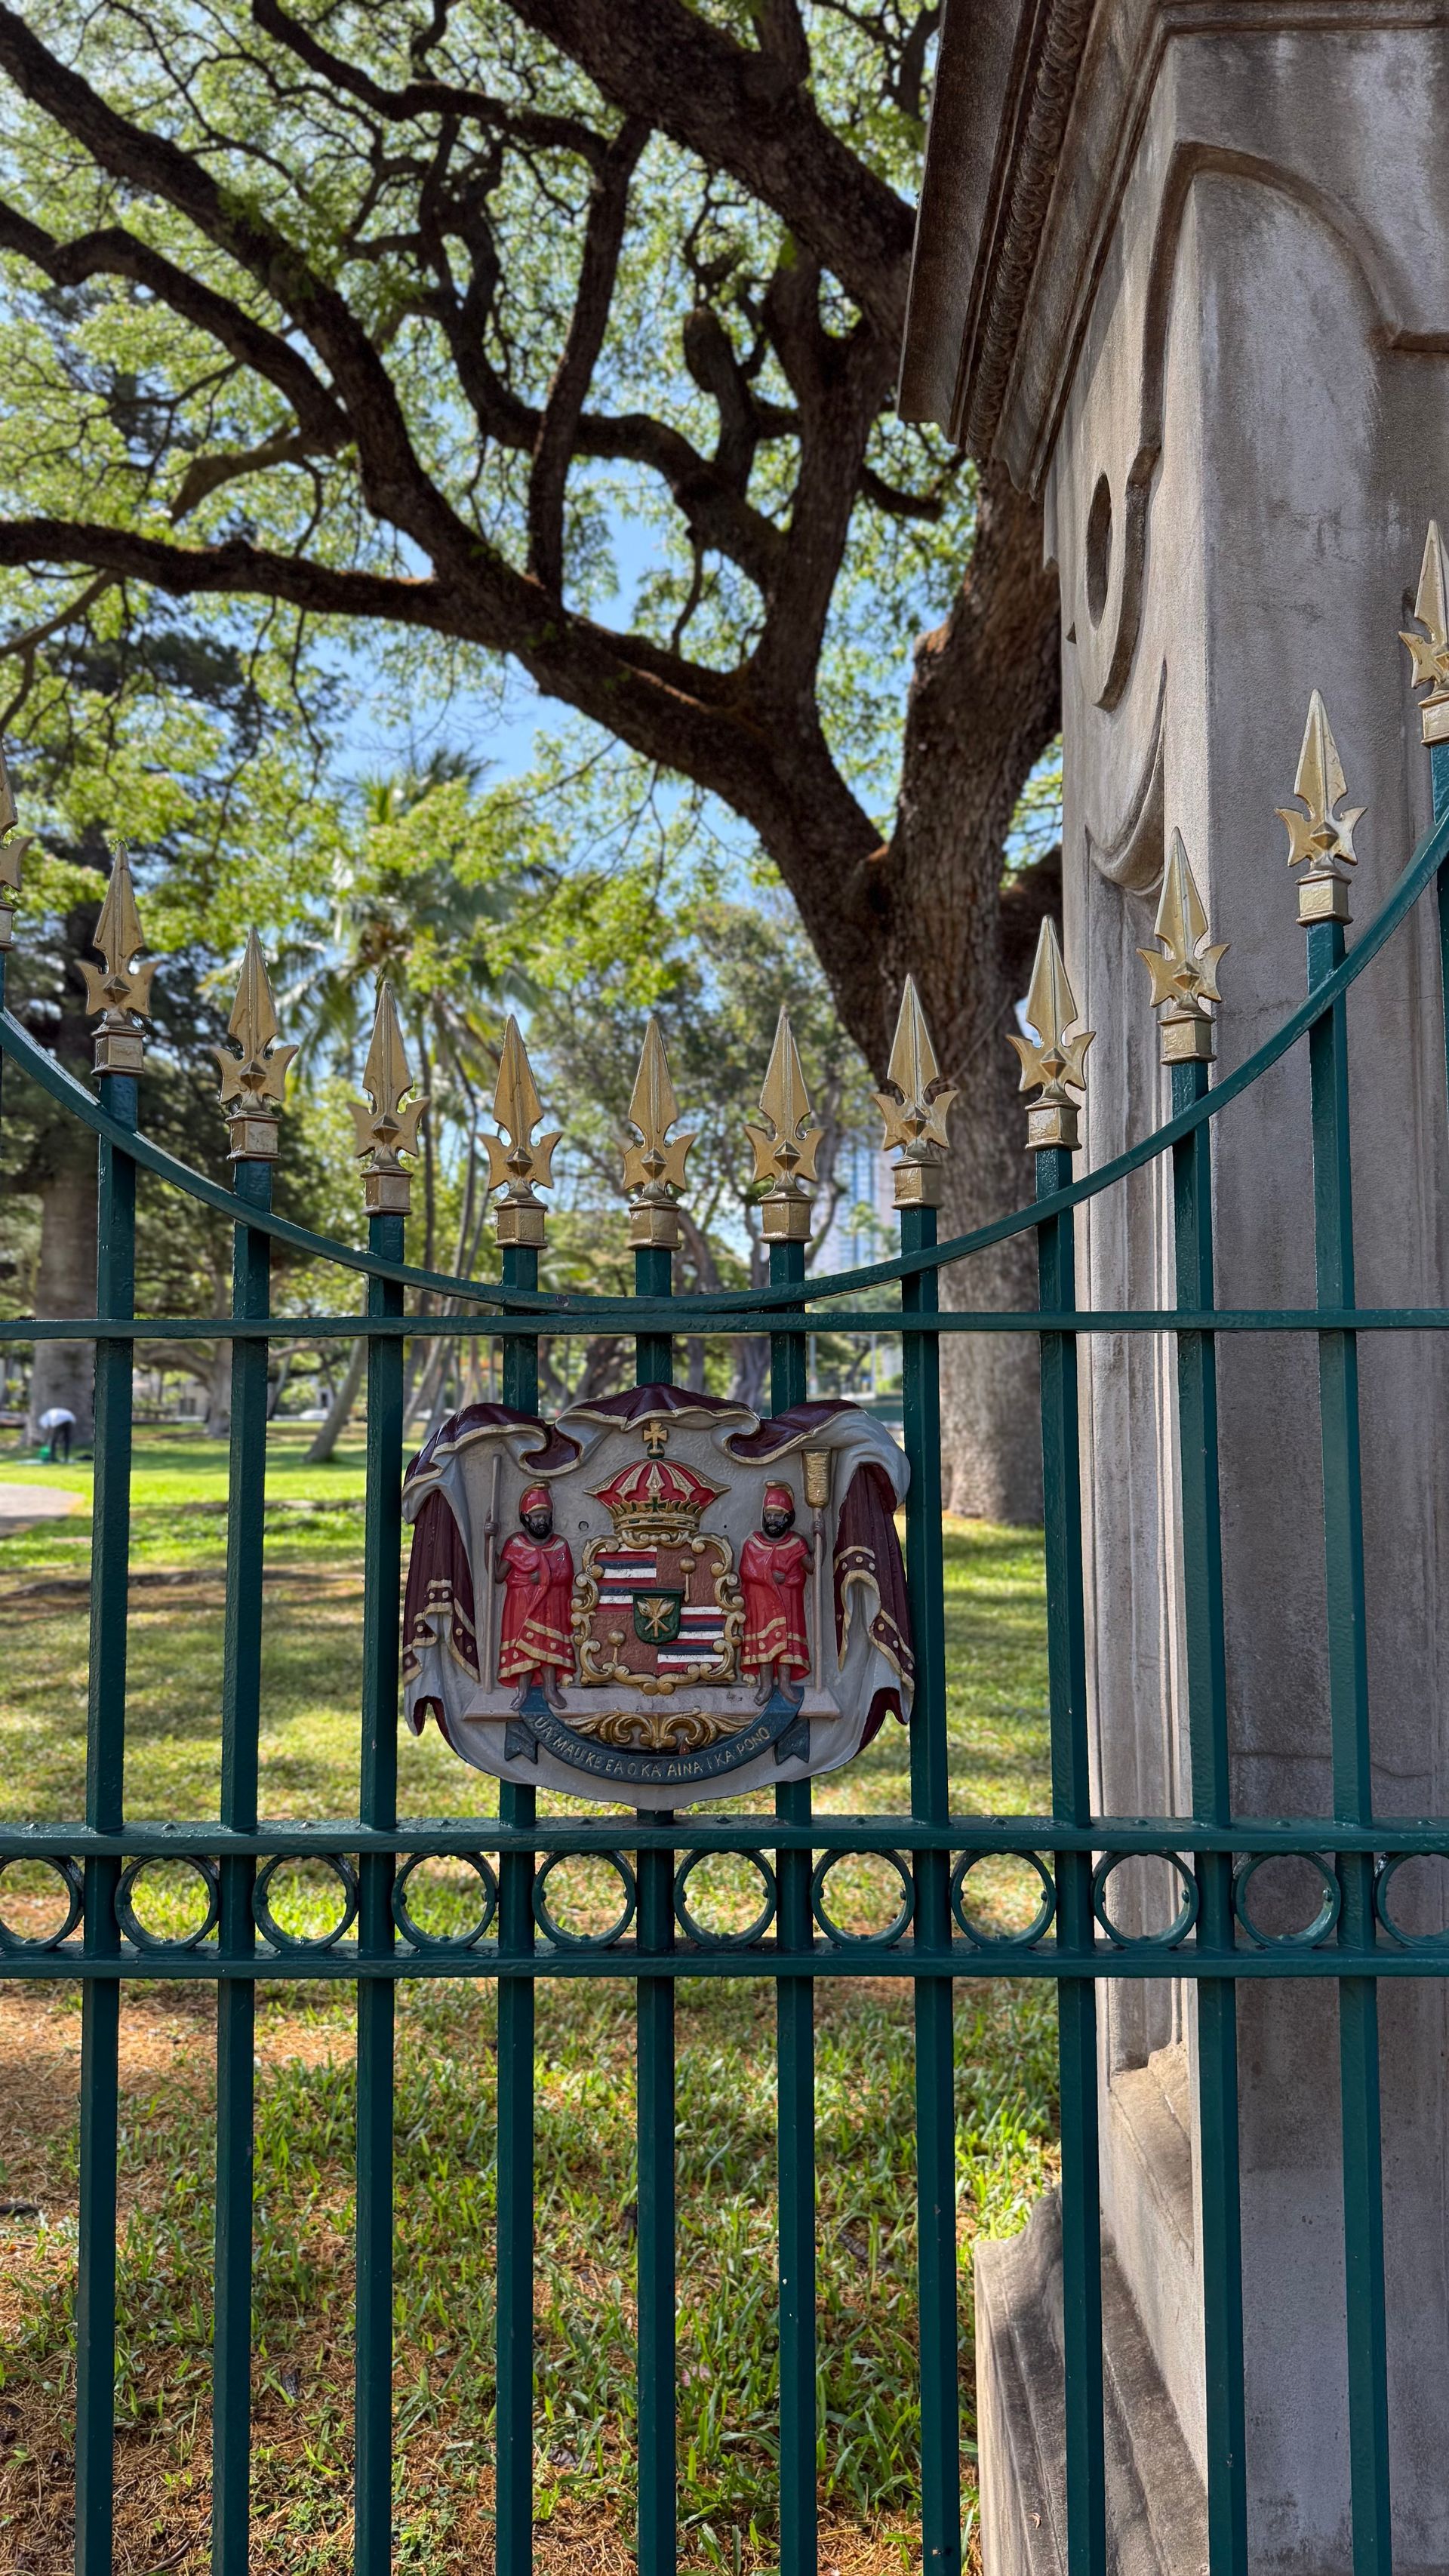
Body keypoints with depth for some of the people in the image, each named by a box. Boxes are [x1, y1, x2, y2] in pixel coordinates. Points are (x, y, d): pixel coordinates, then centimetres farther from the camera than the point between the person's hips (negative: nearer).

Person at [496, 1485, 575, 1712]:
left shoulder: (560, 1545, 4)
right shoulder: (514, 1543, -2)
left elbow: (566, 1575, -5)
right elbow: (498, 1574, -9)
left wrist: (542, 1577, -18)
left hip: (551, 1606, 1)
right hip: (522, 1605, -1)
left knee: (548, 1644, 0)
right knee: (523, 1642, -3)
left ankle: (550, 1687, 6)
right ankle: (523, 1688, 5)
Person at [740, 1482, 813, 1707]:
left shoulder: (796, 1543, 3)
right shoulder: (753, 1542, 3)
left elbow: (811, 1567, -6)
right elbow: (746, 1570, -5)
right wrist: (769, 1576, -17)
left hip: (788, 1601, 0)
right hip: (760, 1600, 0)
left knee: (786, 1636, -5)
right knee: (764, 1636, -6)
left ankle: (784, 1682, -1)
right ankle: (766, 1683, -3)